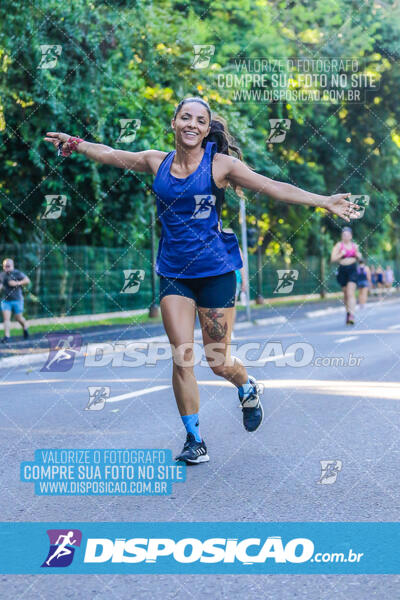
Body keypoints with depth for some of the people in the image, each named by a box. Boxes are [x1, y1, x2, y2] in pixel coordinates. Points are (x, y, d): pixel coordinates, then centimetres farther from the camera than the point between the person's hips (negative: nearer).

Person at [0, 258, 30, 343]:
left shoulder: (18, 273, -6)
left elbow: (27, 280, -13)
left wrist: (17, 283, -22)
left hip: (17, 300, -2)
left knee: (19, 318, 7)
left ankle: (25, 328, 37)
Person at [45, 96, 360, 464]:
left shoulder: (220, 164, -5)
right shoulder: (157, 162, 4)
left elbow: (273, 187, -11)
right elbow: (109, 154, 19)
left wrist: (324, 202, -18)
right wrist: (75, 143, 26)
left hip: (216, 269, -3)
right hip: (173, 271, 3)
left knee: (218, 361, 0)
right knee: (182, 358, -6)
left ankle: (248, 389, 36)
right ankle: (195, 441, 7)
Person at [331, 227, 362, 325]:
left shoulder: (354, 245, 8)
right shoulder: (339, 245, -2)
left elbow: (359, 257, 19)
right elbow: (333, 259, -7)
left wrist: (357, 253, -1)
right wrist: (341, 254, -20)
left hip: (352, 270, 0)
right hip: (342, 270, 0)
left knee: (351, 293, -14)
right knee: (345, 293, 11)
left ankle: (351, 316, -23)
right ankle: (348, 312, 31)